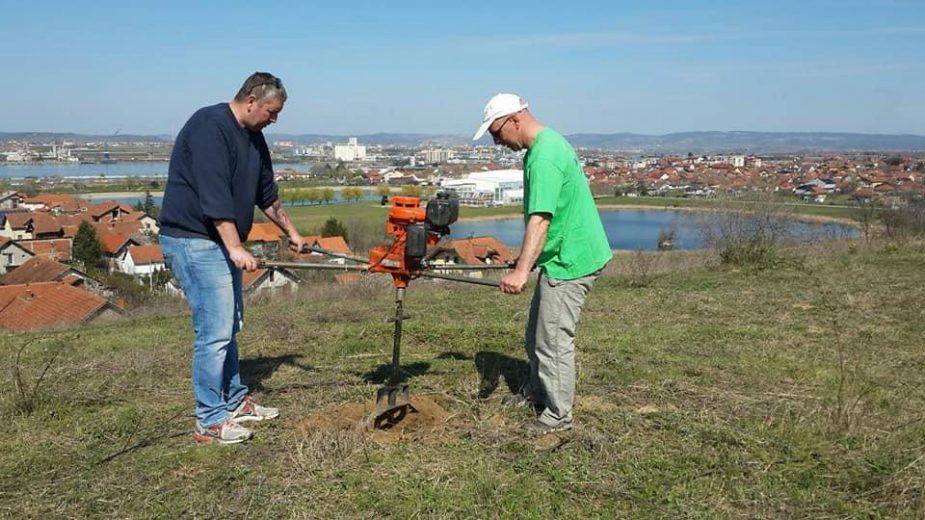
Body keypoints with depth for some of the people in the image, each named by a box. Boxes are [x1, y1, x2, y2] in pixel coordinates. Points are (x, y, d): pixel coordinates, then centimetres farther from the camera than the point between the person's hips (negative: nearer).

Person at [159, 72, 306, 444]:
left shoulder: (254, 138, 13)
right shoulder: (209, 126, -16)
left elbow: (267, 193, 22)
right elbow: (213, 194, -25)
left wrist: (291, 232, 28)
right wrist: (235, 247, -29)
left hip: (221, 242, 10)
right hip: (193, 240, -10)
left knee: (229, 327, 16)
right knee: (215, 331, -9)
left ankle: (234, 401, 28)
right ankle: (210, 422, 1)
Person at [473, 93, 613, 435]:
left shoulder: (545, 156, -23)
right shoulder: (544, 144, 10)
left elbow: (540, 218, -34)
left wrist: (522, 270, -41)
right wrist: (526, 264, 25)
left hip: (570, 261, -11)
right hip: (561, 255, 11)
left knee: (553, 340, 0)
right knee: (536, 333, 21)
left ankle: (558, 416, 14)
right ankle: (538, 391, 39)